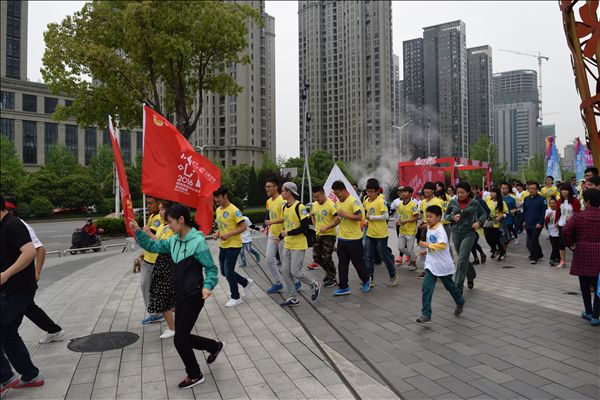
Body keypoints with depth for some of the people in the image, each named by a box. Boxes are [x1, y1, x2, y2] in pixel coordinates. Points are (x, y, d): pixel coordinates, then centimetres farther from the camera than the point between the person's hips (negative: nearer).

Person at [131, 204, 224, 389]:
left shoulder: (198, 242, -19)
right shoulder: (173, 240, 3)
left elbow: (211, 269, -15)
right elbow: (153, 246, 15)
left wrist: (207, 287, -32)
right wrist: (138, 232, 1)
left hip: (194, 297, -8)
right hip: (180, 296, 8)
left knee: (179, 338, -2)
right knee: (183, 335, 15)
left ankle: (195, 375, 19)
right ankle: (215, 346, 39)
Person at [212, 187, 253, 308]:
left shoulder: (234, 210, -17)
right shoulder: (218, 210, 8)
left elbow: (244, 227, -19)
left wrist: (228, 234, -25)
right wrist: (217, 233, 0)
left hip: (233, 246, -8)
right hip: (223, 246, 8)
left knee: (228, 272, -5)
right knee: (224, 272, 12)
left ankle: (236, 298, 13)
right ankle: (246, 283, 32)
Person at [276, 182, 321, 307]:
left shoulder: (299, 207, -16)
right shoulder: (285, 207, 9)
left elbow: (305, 227, -20)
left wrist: (288, 233, -18)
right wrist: (281, 236, 9)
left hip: (298, 245, -8)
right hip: (287, 245, 8)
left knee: (296, 271, -6)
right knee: (285, 271, 6)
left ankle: (315, 285, 20)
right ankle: (293, 298, 17)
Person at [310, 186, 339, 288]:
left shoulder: (331, 204, -16)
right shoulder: (314, 205, 5)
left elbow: (337, 220, -21)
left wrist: (326, 228, -28)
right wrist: (315, 226, 10)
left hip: (329, 235, -7)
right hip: (318, 234, 7)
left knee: (326, 257, -4)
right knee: (316, 257, 9)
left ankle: (332, 278, 15)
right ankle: (329, 272, 32)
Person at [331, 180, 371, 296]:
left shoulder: (353, 201, -15)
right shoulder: (338, 203, 10)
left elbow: (359, 217, -22)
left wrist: (345, 214, -26)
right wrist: (338, 218, 1)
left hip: (354, 238, -7)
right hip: (342, 238, 7)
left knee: (358, 262, 6)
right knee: (342, 263, 7)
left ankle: (366, 281, 28)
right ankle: (343, 287, 13)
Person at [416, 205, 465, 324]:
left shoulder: (440, 230, -20)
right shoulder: (429, 228, 7)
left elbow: (443, 245, -34)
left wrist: (427, 245, -32)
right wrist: (427, 250, 14)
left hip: (443, 265, -6)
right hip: (431, 264, 6)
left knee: (449, 286, 17)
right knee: (426, 287, -8)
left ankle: (460, 303, 46)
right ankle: (426, 315, -9)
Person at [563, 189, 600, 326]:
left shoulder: (578, 216, -6)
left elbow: (566, 230, -16)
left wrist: (570, 243, -1)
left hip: (582, 253, 0)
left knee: (585, 285, 14)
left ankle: (588, 312, 24)